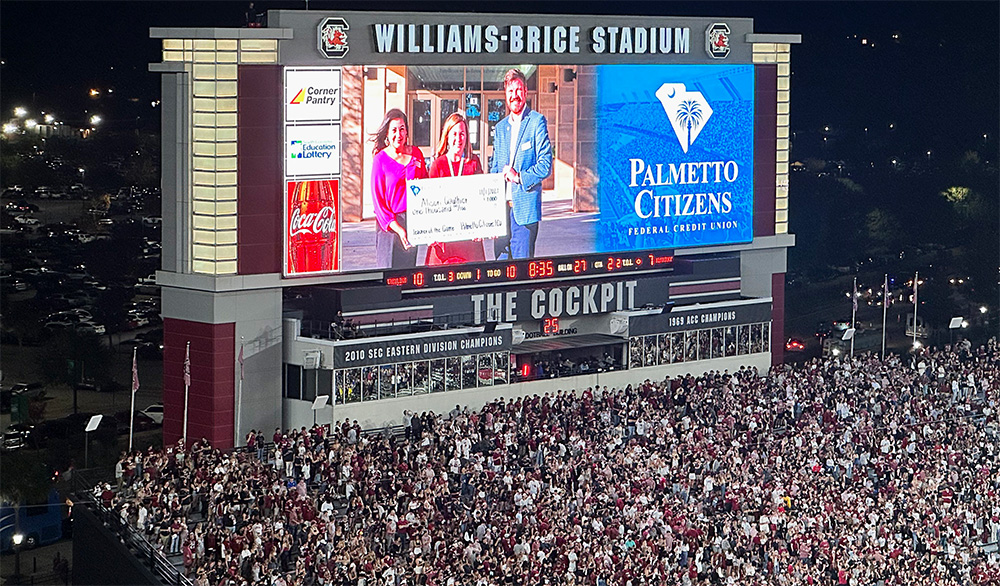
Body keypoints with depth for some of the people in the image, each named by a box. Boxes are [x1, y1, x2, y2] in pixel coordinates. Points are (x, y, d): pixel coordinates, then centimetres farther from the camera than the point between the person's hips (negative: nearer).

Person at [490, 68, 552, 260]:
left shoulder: (536, 121, -2)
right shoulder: (500, 127, 18)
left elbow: (545, 165, -7)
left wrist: (519, 177, -17)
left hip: (524, 207, -6)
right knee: (501, 262, 5)